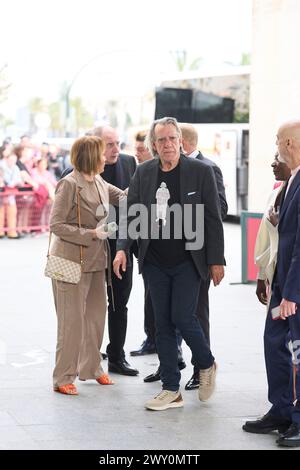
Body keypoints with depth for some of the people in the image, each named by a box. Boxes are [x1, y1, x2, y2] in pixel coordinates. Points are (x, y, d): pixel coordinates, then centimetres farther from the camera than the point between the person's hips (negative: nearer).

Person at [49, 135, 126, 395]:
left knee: (97, 314, 12)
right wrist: (90, 234, -20)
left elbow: (122, 195, 24)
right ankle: (63, 377, 5)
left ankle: (91, 368, 25)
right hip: (72, 261, -8)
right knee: (72, 319, -4)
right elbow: (56, 224, -16)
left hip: (95, 259, 8)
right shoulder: (69, 184, -14)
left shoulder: (99, 183, 9)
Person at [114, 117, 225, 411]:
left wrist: (216, 260, -6)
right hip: (156, 263, 4)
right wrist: (122, 248, -10)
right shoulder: (143, 172, 3)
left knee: (182, 317, -10)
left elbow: (212, 219, -4)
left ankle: (206, 365, 20)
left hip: (188, 261, -3)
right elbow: (130, 214, 5)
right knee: (163, 324, 6)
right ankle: (171, 390, 14)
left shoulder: (201, 171, -6)